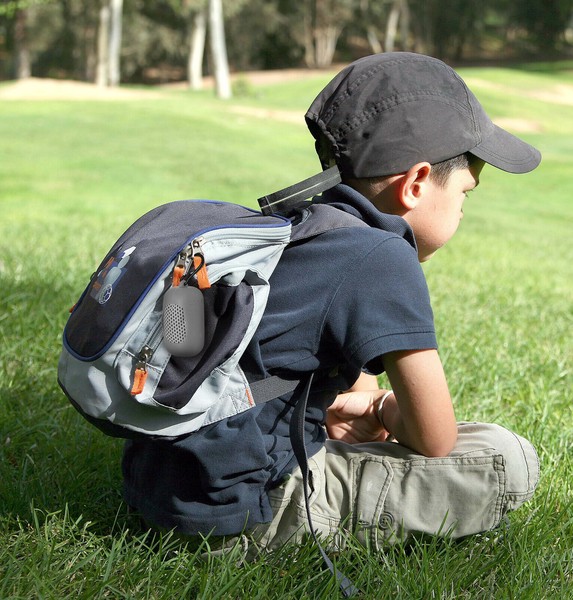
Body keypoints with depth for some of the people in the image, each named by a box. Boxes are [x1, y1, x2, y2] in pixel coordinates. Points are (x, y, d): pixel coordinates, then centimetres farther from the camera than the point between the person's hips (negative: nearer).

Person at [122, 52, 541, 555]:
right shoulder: (382, 259, -16)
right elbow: (434, 439, -10)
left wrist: (368, 404, 14)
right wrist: (385, 410, 9)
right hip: (243, 508, -9)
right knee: (509, 460, -7)